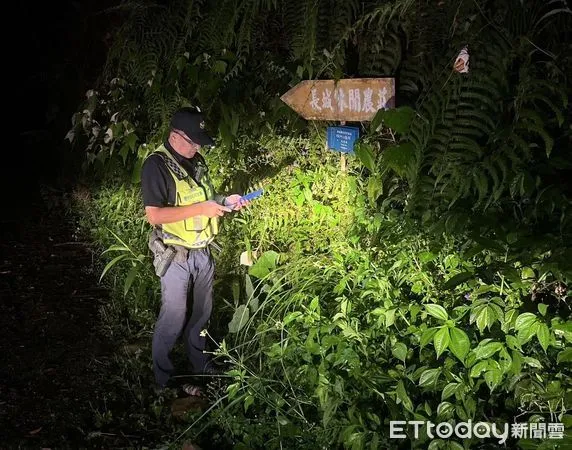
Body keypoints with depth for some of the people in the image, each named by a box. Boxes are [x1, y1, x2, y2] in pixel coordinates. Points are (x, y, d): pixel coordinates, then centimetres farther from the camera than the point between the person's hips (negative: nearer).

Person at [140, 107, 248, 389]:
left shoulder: (196, 161, 7)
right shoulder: (156, 165, -17)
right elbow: (154, 215, -24)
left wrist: (224, 202, -1)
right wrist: (201, 209, -25)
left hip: (203, 251, 7)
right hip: (175, 256, -7)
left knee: (203, 311, 18)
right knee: (173, 317, 3)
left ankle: (198, 361, 39)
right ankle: (163, 378, 22)